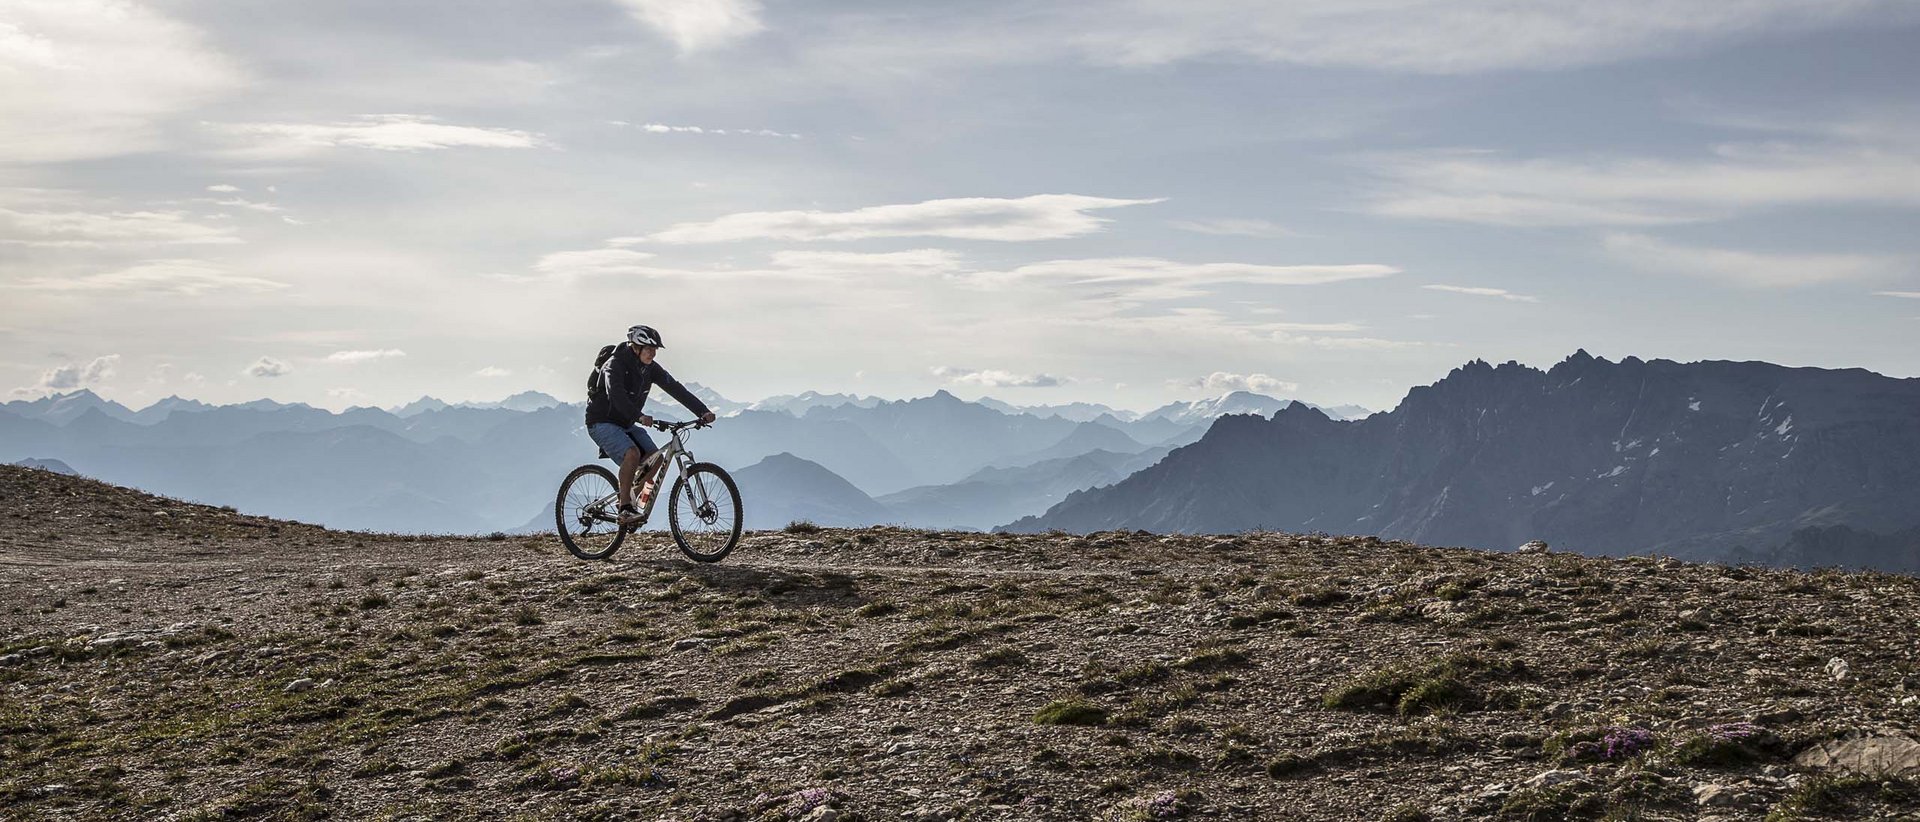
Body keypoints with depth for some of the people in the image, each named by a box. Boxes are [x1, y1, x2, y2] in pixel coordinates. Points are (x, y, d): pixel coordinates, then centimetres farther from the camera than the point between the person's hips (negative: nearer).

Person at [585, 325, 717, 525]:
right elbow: (616, 393, -39)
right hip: (602, 423, -7)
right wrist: (639, 416, -54)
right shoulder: (615, 365, -22)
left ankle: (635, 500, 7)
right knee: (632, 454, -31)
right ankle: (625, 508, -25)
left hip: (626, 424, 7)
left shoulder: (650, 368, -1)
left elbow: (675, 388, -6)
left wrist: (702, 411, -17)